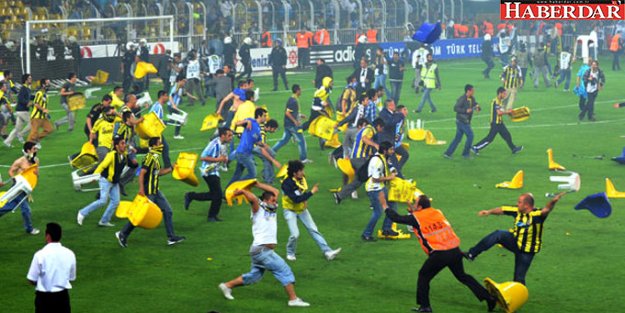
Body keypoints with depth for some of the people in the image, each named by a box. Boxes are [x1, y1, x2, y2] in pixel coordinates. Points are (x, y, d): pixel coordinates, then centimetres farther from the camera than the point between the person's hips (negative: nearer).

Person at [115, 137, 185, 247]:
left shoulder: (155, 158, 11)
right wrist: (141, 189, -31)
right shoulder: (150, 157, -18)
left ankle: (171, 238, 11)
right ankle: (122, 234, 12)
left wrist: (172, 168, 19)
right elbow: (141, 173, -25)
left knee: (167, 211, 7)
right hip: (148, 192, -10)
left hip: (156, 192, 10)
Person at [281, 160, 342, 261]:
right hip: (290, 211, -6)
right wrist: (311, 192, -31)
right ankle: (290, 253, 13)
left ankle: (327, 252, -2)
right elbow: (296, 199, -34)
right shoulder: (287, 184, -28)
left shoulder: (302, 178, -6)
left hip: (302, 209, 6)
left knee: (314, 230, 0)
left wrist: (305, 201, -3)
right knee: (295, 234, -15)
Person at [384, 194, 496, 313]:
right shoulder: (438, 212, 14)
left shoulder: (416, 218, -3)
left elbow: (396, 218, 8)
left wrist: (386, 208, 23)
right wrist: (413, 211, 31)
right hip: (455, 251, 6)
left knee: (424, 276, 13)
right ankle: (488, 297, 19)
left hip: (439, 254, -6)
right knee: (462, 276, 20)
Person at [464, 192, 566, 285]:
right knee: (498, 234, -23)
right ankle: (472, 254, -25)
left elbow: (547, 209, -43)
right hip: (515, 241, 4)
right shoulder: (518, 211, -7)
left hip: (527, 250, -4)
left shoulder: (536, 214, -25)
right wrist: (489, 212, -7)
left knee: (519, 277, 1)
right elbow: (502, 210, 4)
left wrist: (553, 201, -62)